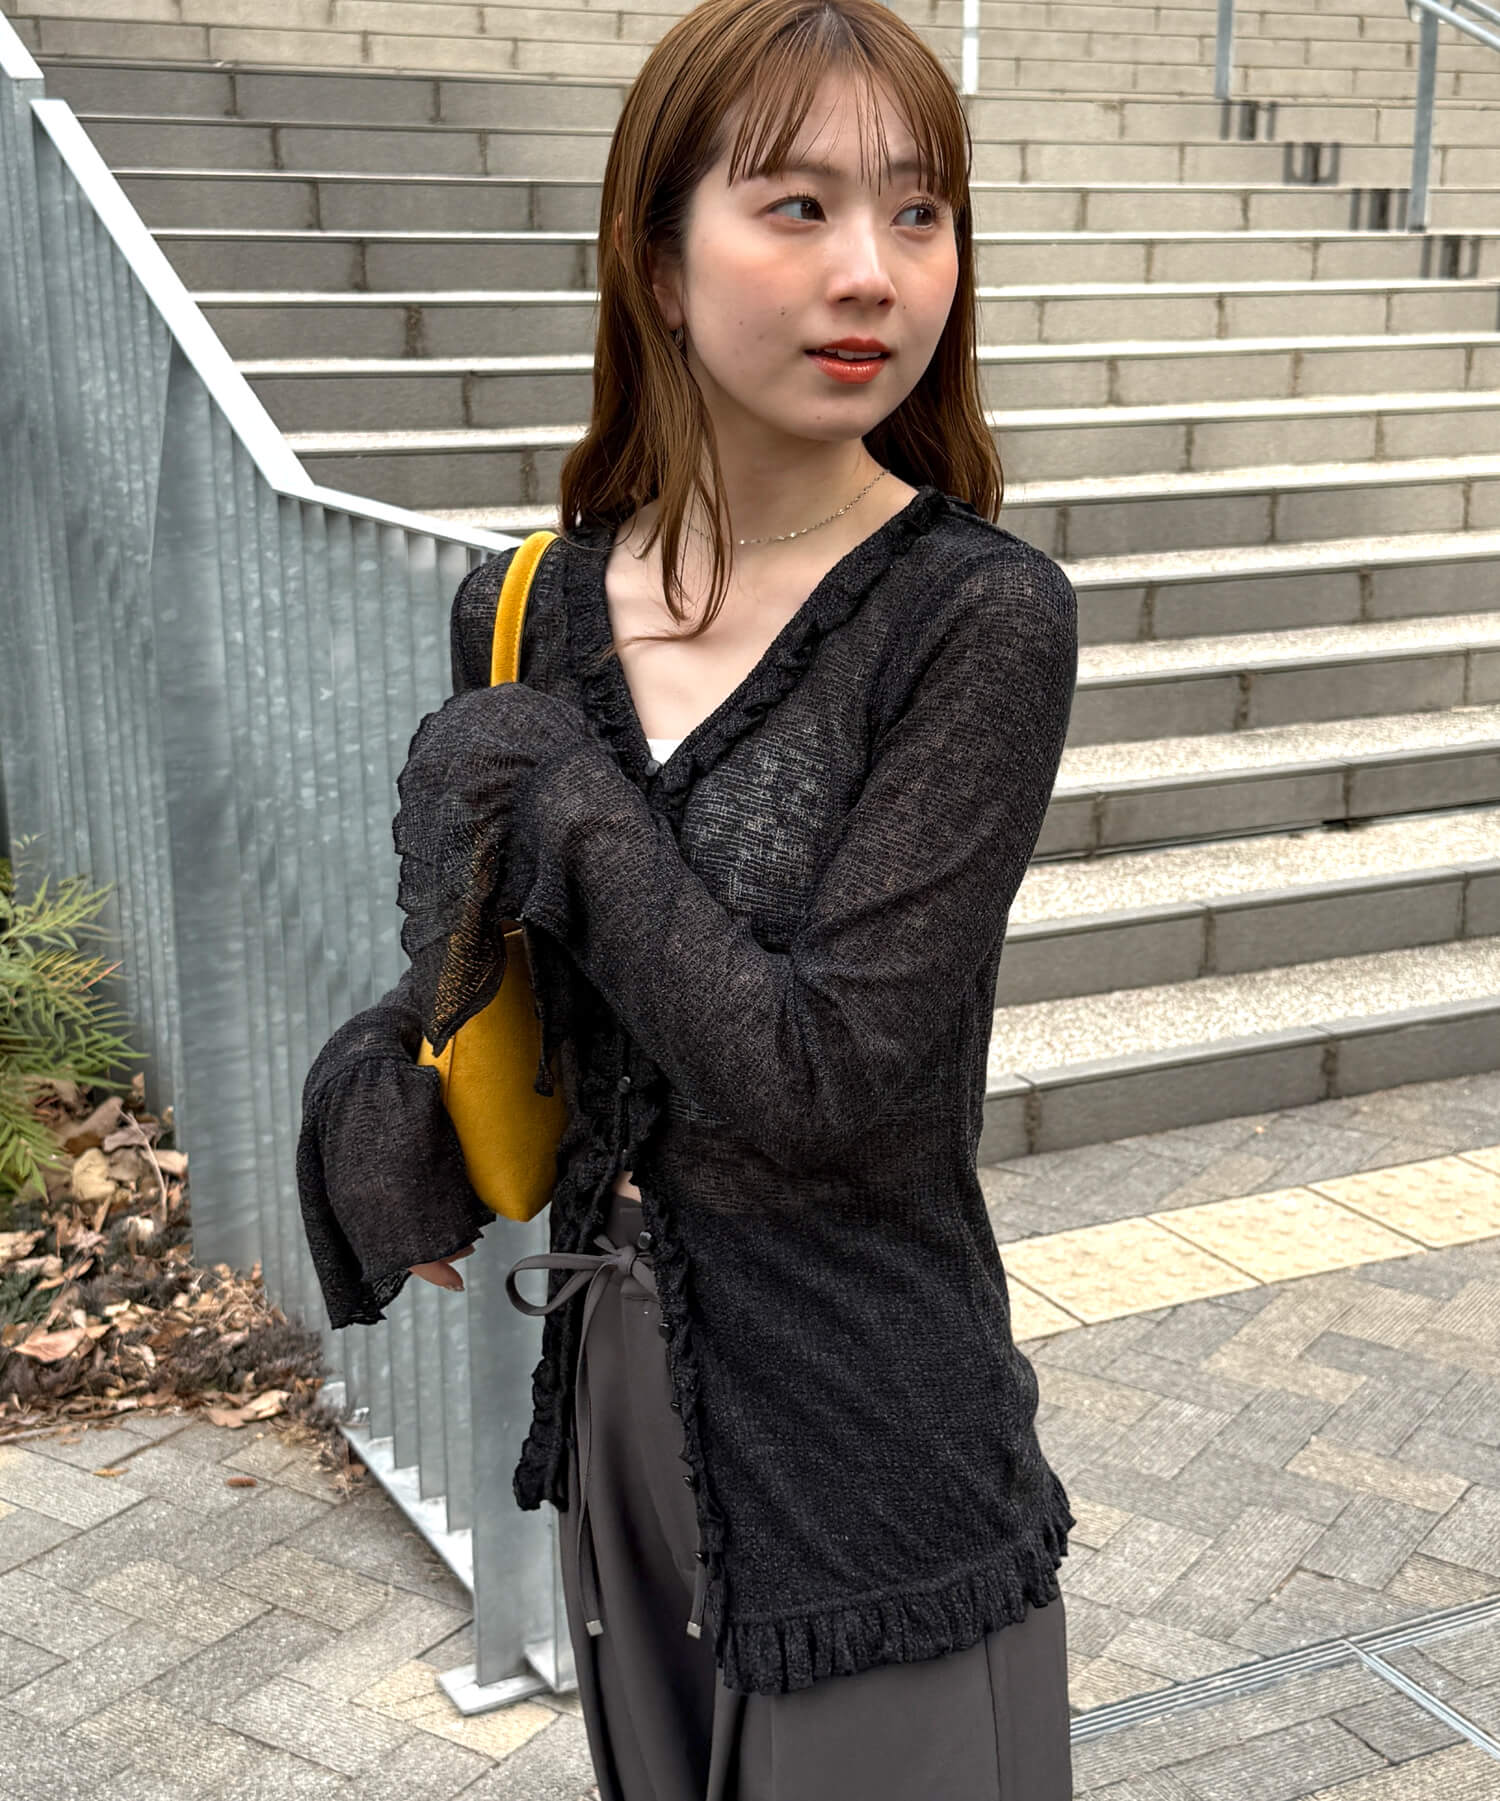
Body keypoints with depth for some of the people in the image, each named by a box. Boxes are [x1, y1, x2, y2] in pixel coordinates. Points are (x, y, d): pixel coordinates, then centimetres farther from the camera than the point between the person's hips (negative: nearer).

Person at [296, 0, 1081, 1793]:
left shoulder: (982, 619, -17)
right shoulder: (532, 613, -2)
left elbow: (819, 1075, -22)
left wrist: (562, 806, -17)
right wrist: (380, 1086, -2)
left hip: (866, 1441, -5)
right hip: (612, 1374, 6)